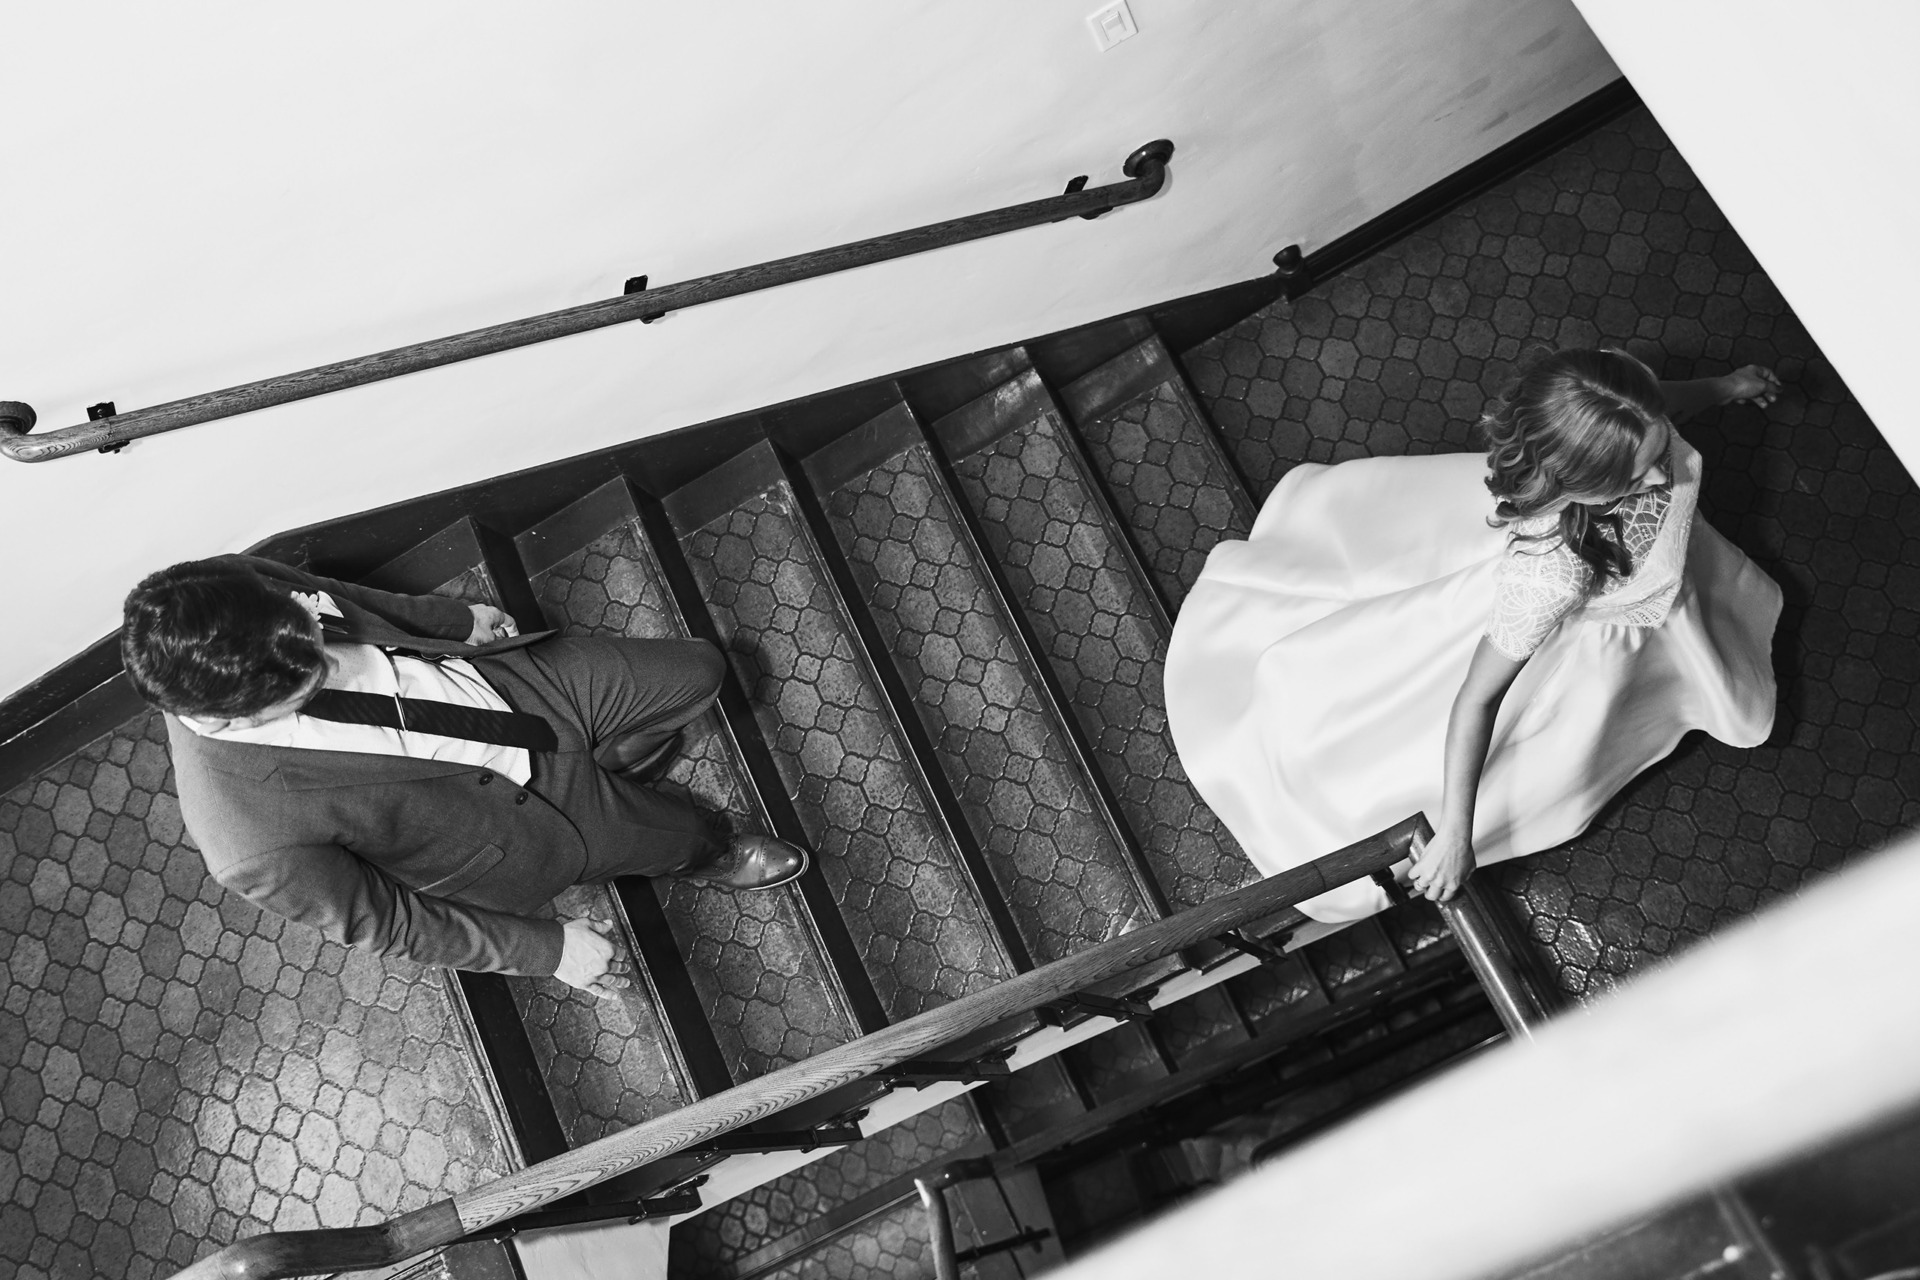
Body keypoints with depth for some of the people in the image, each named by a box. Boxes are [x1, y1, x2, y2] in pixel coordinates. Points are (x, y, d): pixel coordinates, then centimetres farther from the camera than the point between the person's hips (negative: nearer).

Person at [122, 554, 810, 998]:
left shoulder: (234, 587, -26)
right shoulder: (258, 850, -37)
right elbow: (381, 922, -19)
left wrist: (460, 617, 12)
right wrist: (547, 948, -10)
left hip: (508, 678, 5)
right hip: (511, 815, -4)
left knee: (700, 669, 8)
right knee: (685, 833, 10)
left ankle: (609, 778, 39)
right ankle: (711, 861, 49)